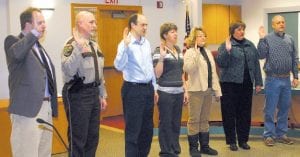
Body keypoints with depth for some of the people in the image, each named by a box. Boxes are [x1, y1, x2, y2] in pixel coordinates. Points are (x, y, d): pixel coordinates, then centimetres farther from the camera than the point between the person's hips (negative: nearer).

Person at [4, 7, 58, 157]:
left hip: (46, 107, 8)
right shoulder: (13, 41, -5)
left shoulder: (38, 46, 18)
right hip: (28, 109, -8)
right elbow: (17, 53, -31)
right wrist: (34, 33, -37)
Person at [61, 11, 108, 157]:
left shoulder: (94, 45, 14)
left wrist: (102, 95, 19)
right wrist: (79, 48, -36)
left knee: (93, 137, 15)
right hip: (77, 94, -8)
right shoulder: (72, 44, -13)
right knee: (78, 138, -1)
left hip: (93, 93, 8)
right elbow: (68, 70, -29)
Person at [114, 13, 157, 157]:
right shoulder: (125, 44, -13)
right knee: (133, 130, 0)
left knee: (147, 128, 16)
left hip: (147, 88, 8)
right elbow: (119, 66, -27)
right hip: (133, 90, -8)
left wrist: (154, 87, 18)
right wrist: (126, 45, -33)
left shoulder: (146, 43, 10)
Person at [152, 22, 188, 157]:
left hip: (178, 93, 7)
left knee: (176, 123, 13)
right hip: (165, 93, -7)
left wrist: (185, 91, 14)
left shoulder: (179, 50, 12)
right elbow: (157, 74, -15)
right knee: (166, 124, 2)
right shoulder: (159, 51, -9)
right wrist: (161, 57, -24)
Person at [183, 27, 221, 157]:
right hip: (196, 90, -7)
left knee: (204, 119, 13)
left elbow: (213, 72, 15)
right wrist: (196, 53, -27)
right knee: (194, 119, 0)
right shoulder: (190, 52, -7)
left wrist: (217, 90, 12)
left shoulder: (207, 52, 14)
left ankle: (204, 146, 22)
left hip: (208, 90, 7)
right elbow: (188, 69, -25)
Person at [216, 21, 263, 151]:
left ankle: (243, 140, 21)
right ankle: (231, 141, 13)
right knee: (230, 113, 2)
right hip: (230, 84, -4)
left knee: (245, 113, 10)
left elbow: (256, 64, 12)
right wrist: (227, 50, -26)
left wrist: (258, 82, 9)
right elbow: (220, 63, -14)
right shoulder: (225, 45, -3)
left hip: (246, 84, 4)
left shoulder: (250, 45, 11)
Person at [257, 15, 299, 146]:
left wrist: (295, 76, 7)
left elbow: (295, 59, 11)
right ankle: (269, 135, 11)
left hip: (286, 79, 5)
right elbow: (261, 55, -16)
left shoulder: (290, 39, 9)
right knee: (270, 109, 2)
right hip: (273, 79, -5)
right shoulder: (267, 38, -5)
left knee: (284, 108, 11)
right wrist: (261, 39, -21)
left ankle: (281, 134, 23)